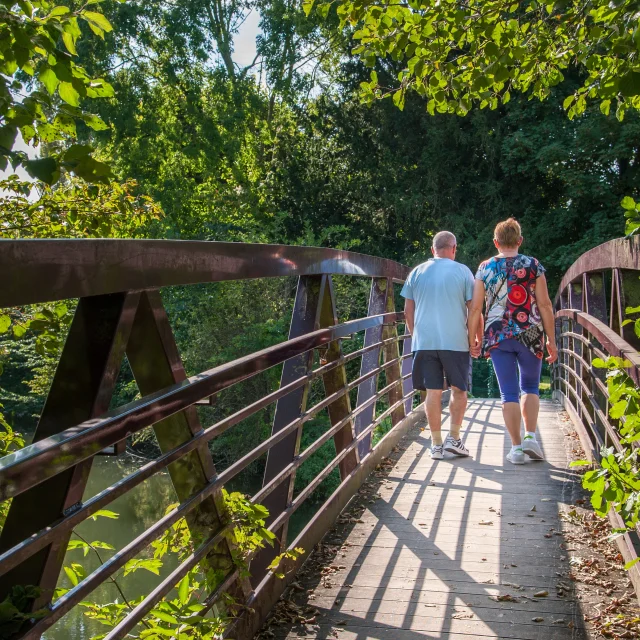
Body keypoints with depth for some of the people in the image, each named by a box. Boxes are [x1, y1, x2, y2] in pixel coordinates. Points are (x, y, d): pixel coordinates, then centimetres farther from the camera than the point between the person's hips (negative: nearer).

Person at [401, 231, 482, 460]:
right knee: (459, 390, 12)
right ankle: (453, 438, 7)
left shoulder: (417, 272, 7)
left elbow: (408, 310, 9)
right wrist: (478, 339, 9)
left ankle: (436, 444, 8)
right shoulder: (462, 271, 0)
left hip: (424, 341, 2)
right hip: (455, 341, -2)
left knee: (433, 392, 5)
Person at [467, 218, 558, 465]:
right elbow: (545, 305, -1)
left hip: (497, 336, 1)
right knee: (530, 387, 16)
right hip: (530, 334, 0)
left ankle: (516, 446, 4)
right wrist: (551, 340, 4)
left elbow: (475, 308, 1)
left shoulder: (485, 268, 4)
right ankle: (530, 436, 3)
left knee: (509, 393, 5)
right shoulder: (533, 265, 1)